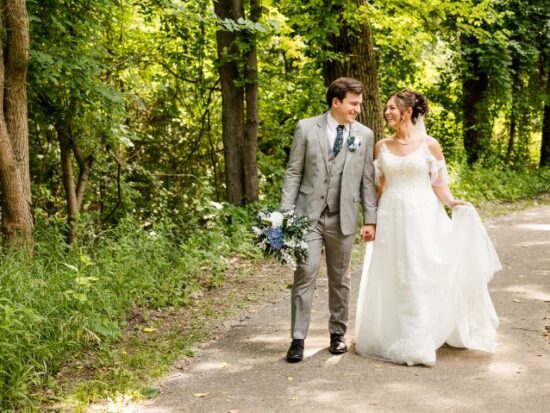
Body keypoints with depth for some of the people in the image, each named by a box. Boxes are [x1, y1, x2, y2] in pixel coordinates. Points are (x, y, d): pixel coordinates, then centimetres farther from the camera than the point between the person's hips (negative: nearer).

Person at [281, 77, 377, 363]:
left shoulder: (364, 135, 4)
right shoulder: (306, 128, -1)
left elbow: (367, 179, 6)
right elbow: (293, 173, 1)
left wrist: (370, 219, 2)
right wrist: (285, 213, -5)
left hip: (343, 218, 2)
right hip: (308, 214, -2)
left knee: (340, 278, 11)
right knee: (305, 274, -7)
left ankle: (338, 333, 25)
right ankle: (298, 339, -2)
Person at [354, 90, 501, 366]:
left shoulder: (429, 145, -2)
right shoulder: (382, 147, 7)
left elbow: (439, 184, -1)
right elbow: (377, 186, 12)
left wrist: (452, 202, -19)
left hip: (422, 218, -3)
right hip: (391, 219, 3)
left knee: (420, 278, -3)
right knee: (391, 279, 6)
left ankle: (418, 344, 2)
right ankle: (390, 338, 20)